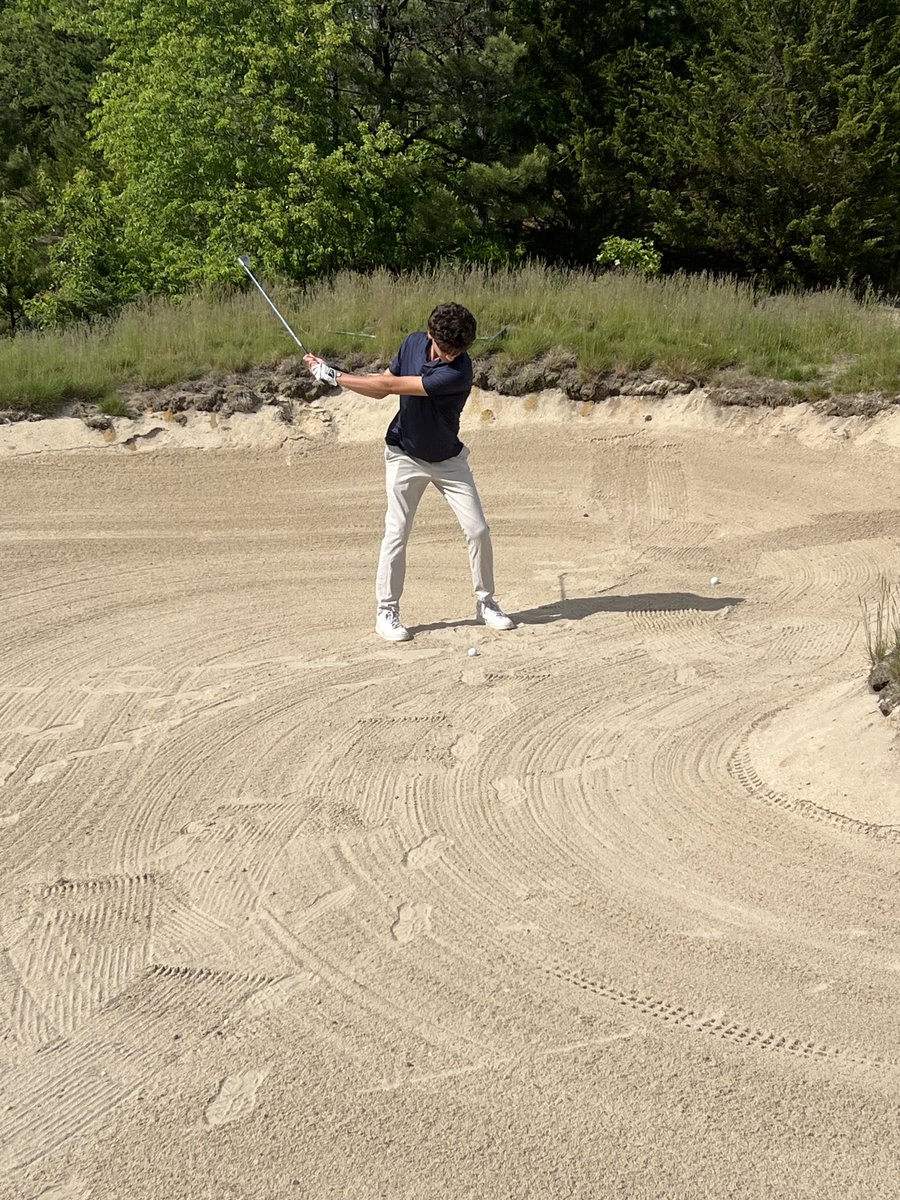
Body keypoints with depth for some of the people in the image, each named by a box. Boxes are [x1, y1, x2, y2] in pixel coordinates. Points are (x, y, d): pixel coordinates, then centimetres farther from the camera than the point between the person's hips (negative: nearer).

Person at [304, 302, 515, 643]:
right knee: (396, 533, -6)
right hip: (405, 456, 2)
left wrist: (336, 377, -23)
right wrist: (331, 373, -11)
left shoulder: (459, 371, -28)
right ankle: (386, 611, 4)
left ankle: (485, 603, 14)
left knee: (477, 529, -4)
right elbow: (381, 391, 2)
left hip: (448, 459, -2)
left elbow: (392, 385, -28)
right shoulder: (413, 343, -10)